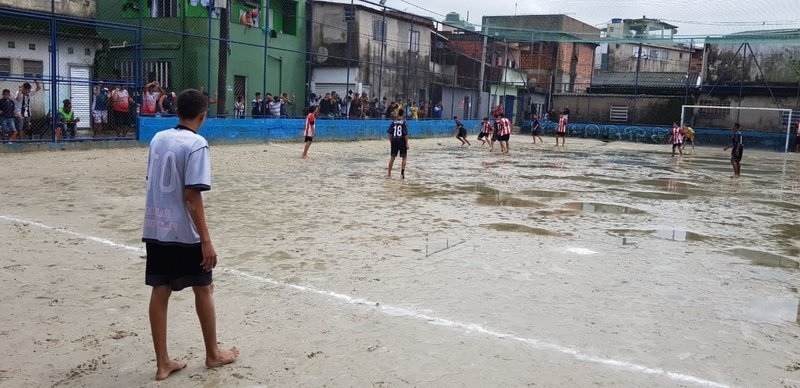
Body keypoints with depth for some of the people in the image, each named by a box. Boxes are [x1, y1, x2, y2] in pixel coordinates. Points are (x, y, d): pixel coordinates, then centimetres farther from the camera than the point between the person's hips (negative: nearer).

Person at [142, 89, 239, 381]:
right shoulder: (196, 144, -14)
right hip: (184, 232, -6)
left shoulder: (158, 138, 7)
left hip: (155, 228, 6)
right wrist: (206, 241, -18)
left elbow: (154, 182, 13)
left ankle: (162, 363, 15)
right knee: (203, 290, 10)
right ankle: (213, 354, 25)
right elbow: (192, 196, -19)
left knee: (160, 292, 8)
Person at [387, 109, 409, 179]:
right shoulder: (404, 122, -8)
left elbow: (390, 133, 2)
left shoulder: (394, 122, 4)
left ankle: (389, 173, 17)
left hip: (394, 141, 4)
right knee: (404, 157, 7)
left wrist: (391, 142, 11)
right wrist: (407, 143, -10)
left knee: (392, 157, 13)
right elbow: (406, 134, -14)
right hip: (402, 141, -4)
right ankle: (402, 173, 0)